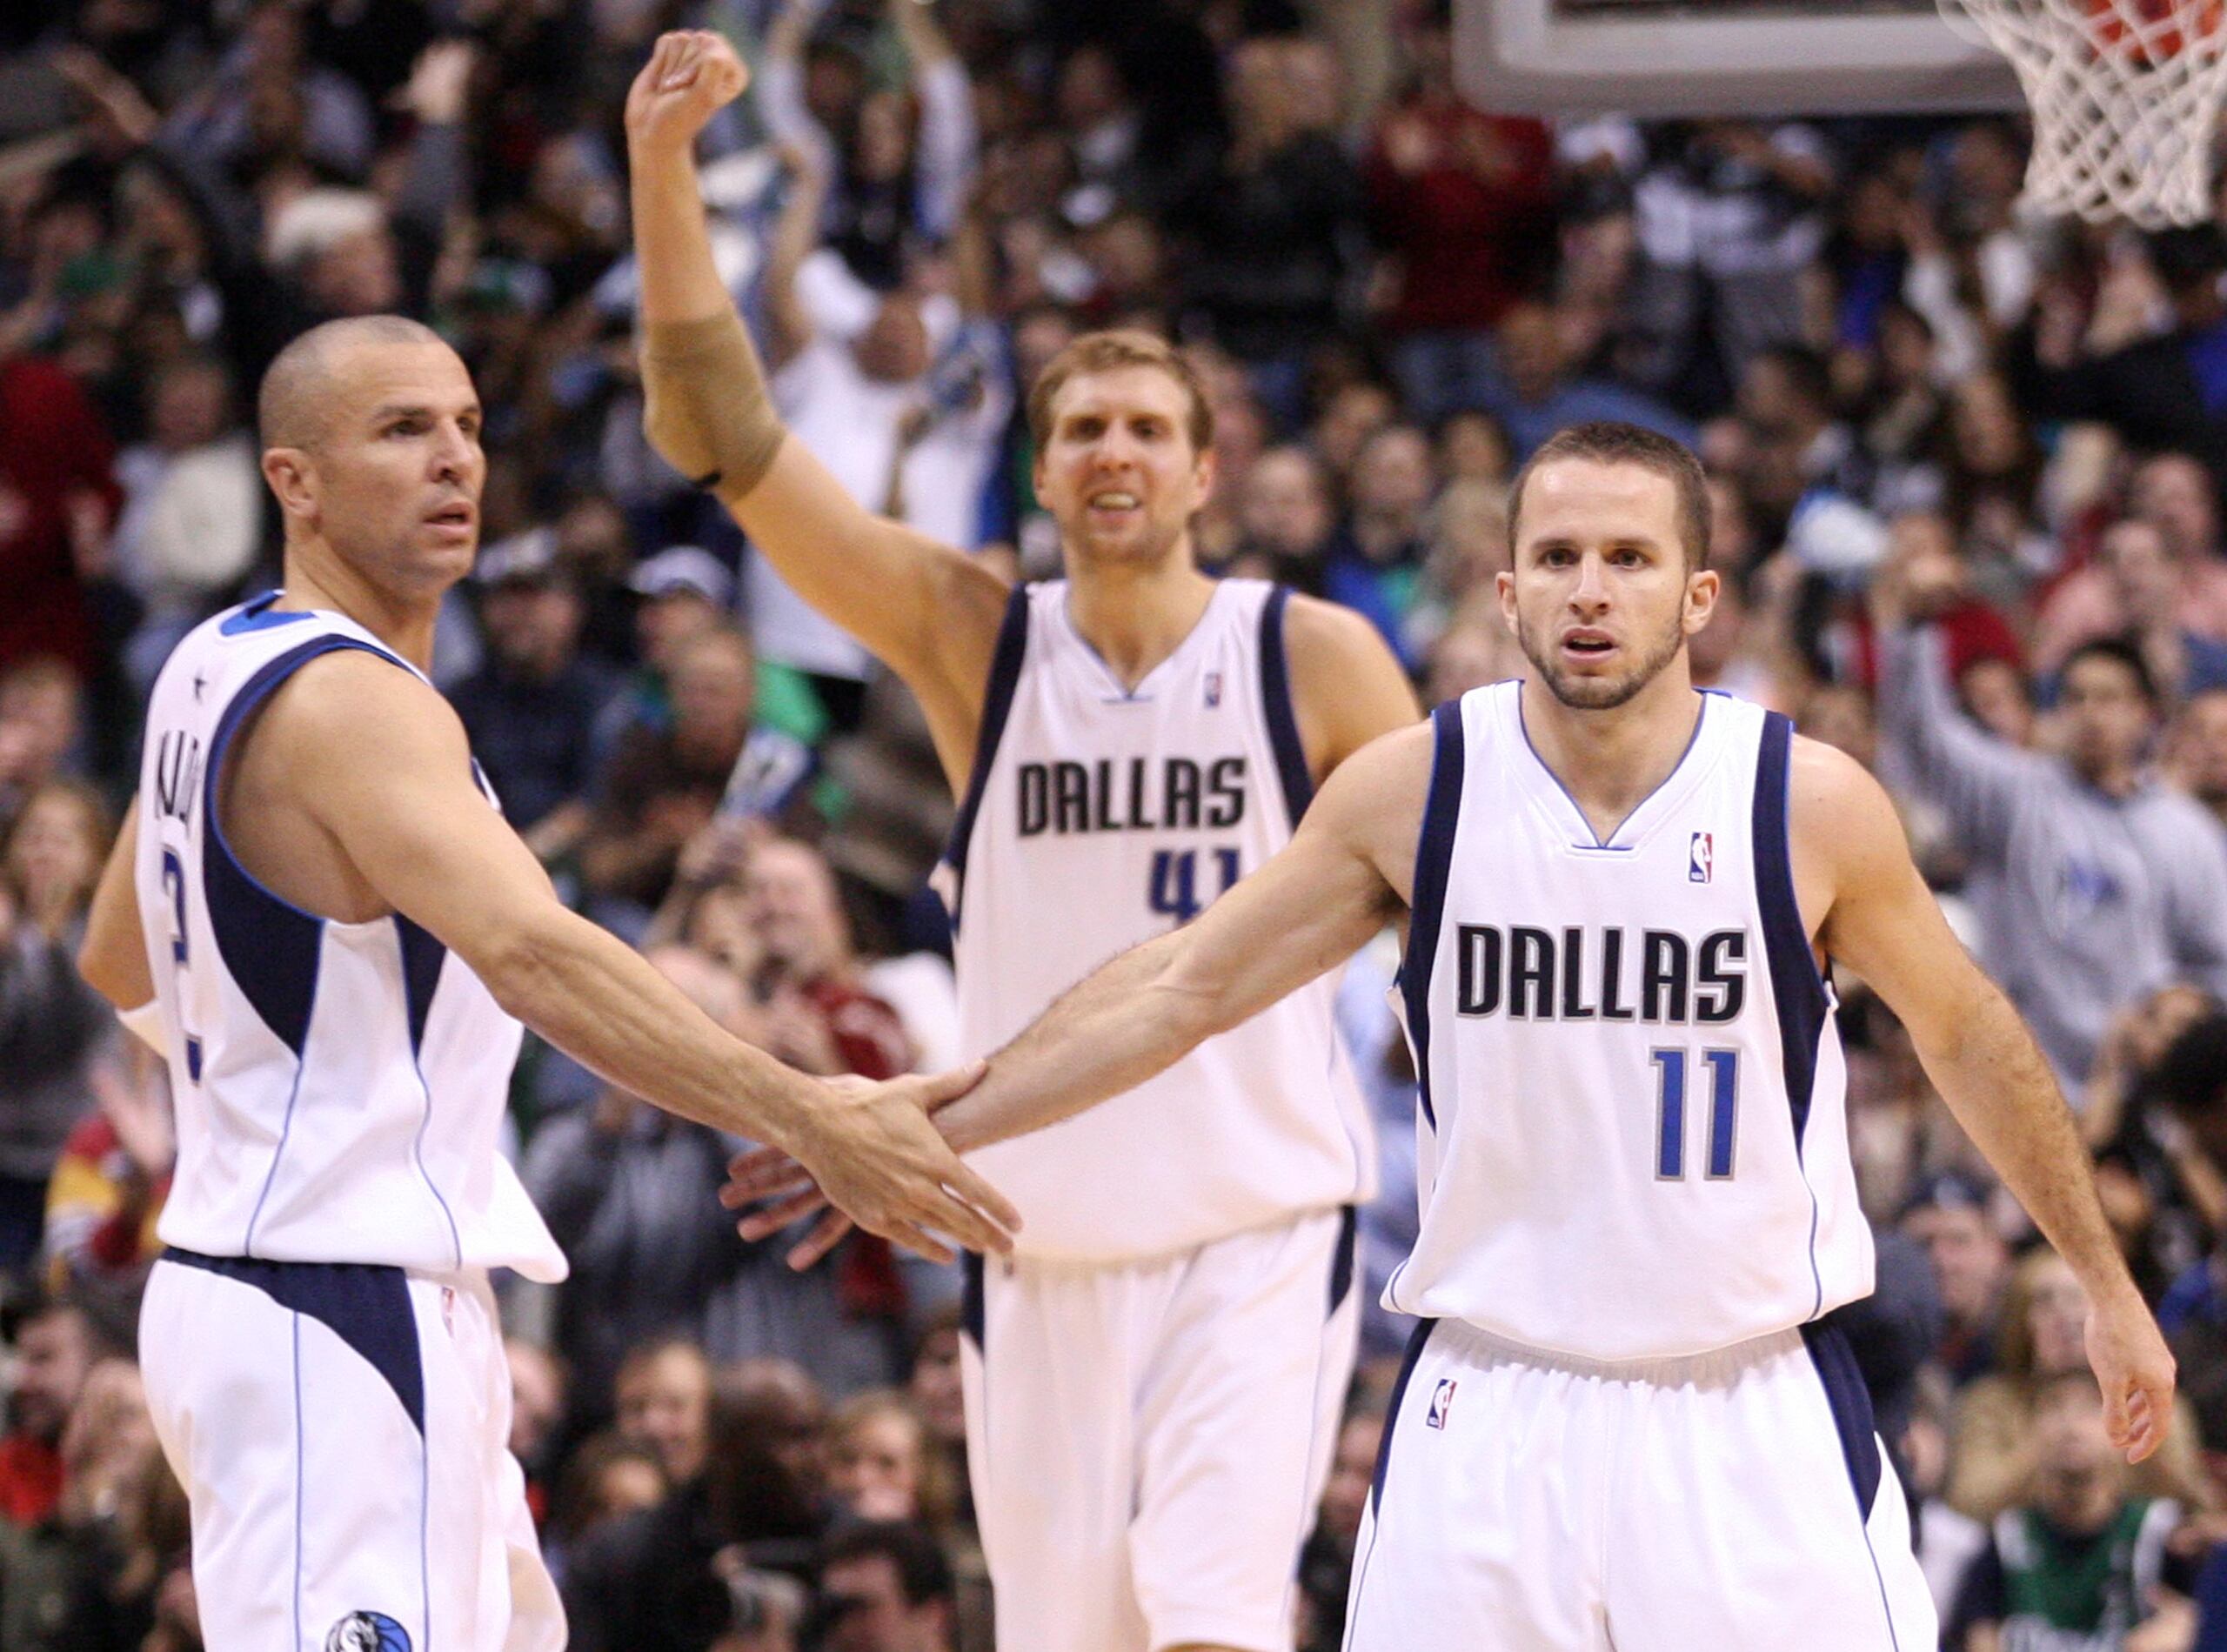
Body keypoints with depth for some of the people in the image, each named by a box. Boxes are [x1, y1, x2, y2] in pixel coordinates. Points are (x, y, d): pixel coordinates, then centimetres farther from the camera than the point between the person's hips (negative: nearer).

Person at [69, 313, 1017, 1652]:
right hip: (337, 1324, -11)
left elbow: (120, 962, 26)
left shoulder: (216, 672, 12)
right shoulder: (350, 701, -19)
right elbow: (533, 956, -35)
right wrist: (815, 1124, -40)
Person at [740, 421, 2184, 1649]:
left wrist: (2108, 1286, 17)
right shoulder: (1413, 793, -3)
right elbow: (1181, 989, 5)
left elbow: (1968, 1036, 9)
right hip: (1493, 1409, 1)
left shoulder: (1809, 802, -6)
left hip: (1753, 1413, -1)